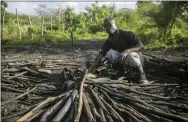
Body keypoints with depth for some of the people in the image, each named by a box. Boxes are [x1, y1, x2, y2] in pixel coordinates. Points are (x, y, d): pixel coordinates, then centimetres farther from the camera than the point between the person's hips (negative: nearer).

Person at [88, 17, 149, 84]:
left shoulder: (126, 34, -20)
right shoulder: (109, 41, -6)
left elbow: (141, 46, -24)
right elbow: (100, 55, -14)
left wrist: (127, 51, -41)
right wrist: (90, 69, -26)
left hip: (135, 58, -4)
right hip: (123, 61, 4)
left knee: (130, 56, -39)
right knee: (109, 53, -21)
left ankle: (141, 74, -11)